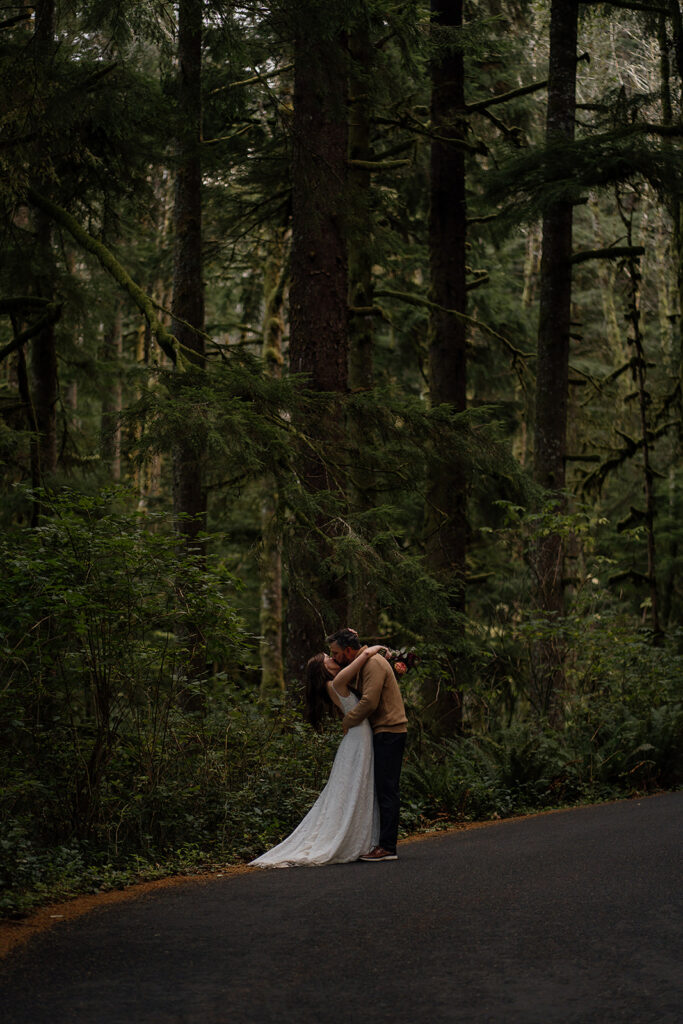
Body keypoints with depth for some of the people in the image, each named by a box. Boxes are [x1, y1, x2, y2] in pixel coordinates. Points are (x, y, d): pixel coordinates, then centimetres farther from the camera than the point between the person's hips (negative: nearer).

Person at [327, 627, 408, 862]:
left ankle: (387, 847, -12)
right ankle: (384, 843, 10)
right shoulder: (363, 664, 19)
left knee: (387, 790, -11)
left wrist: (347, 722, -9)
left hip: (389, 732, -10)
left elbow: (369, 702, -22)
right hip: (383, 732, 10)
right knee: (384, 789, 9)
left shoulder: (373, 664, -14)